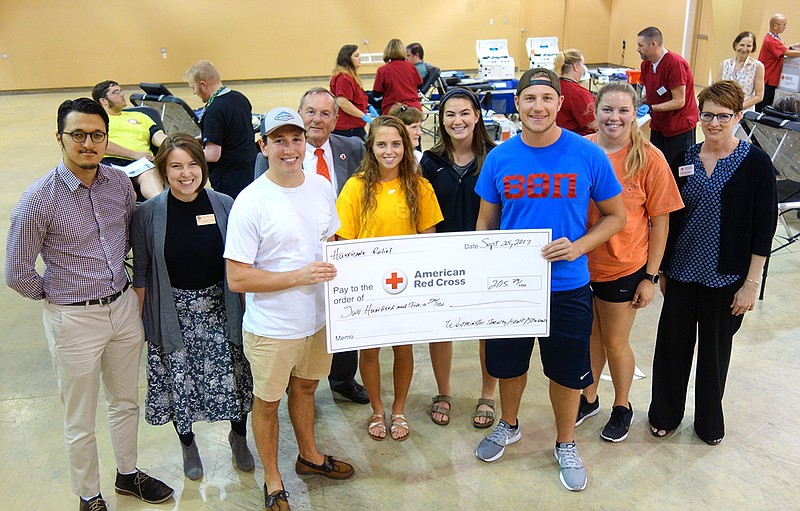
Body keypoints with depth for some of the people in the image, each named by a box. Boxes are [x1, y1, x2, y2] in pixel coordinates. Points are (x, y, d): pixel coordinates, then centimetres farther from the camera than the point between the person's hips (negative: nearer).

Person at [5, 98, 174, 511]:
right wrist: (58, 295, 2)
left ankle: (128, 474, 44)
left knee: (126, 402, 22)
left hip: (123, 306, 5)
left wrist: (122, 286, 11)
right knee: (80, 424, 12)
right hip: (74, 319, -4)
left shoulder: (119, 182, -4)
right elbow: (18, 275, -10)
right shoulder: (39, 200, -18)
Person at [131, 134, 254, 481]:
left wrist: (247, 307, 5)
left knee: (233, 377, 8)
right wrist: (138, 321, -1)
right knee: (179, 381, 10)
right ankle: (187, 443, 39)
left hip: (220, 307, 1)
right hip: (174, 313, -1)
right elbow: (141, 273, -1)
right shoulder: (147, 214, -8)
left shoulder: (224, 205, -5)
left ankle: (238, 437, 38)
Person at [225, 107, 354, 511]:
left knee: (304, 387, 25)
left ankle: (309, 456, 49)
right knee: (268, 401, 13)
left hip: (317, 317, 5)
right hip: (272, 326, -5)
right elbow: (237, 278, -21)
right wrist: (299, 276, -24)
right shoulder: (251, 202, -20)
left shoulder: (321, 186, -2)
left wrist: (337, 268, -3)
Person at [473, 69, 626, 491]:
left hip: (567, 286, -1)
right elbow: (486, 221, 6)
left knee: (567, 371, 13)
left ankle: (565, 445, 39)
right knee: (508, 362, 19)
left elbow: (616, 216, -1)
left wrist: (577, 247, -17)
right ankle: (508, 426, 47)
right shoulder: (500, 158, -5)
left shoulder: (588, 156, -10)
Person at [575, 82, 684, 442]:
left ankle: (622, 407, 38)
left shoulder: (649, 159, -13)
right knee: (589, 335, 19)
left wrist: (650, 276, -7)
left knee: (615, 342, 13)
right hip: (579, 264, 3)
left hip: (623, 268, -2)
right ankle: (588, 398, 43)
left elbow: (660, 221, -7)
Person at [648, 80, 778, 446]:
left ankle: (709, 421, 34)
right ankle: (665, 413, 31)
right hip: (681, 272, 3)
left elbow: (764, 227, -9)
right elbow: (669, 219, 7)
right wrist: (662, 269, 8)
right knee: (672, 343, 9)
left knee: (715, 348, 12)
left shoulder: (756, 163, -9)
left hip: (726, 277, -3)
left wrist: (751, 283, -11)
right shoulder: (683, 161, 1)